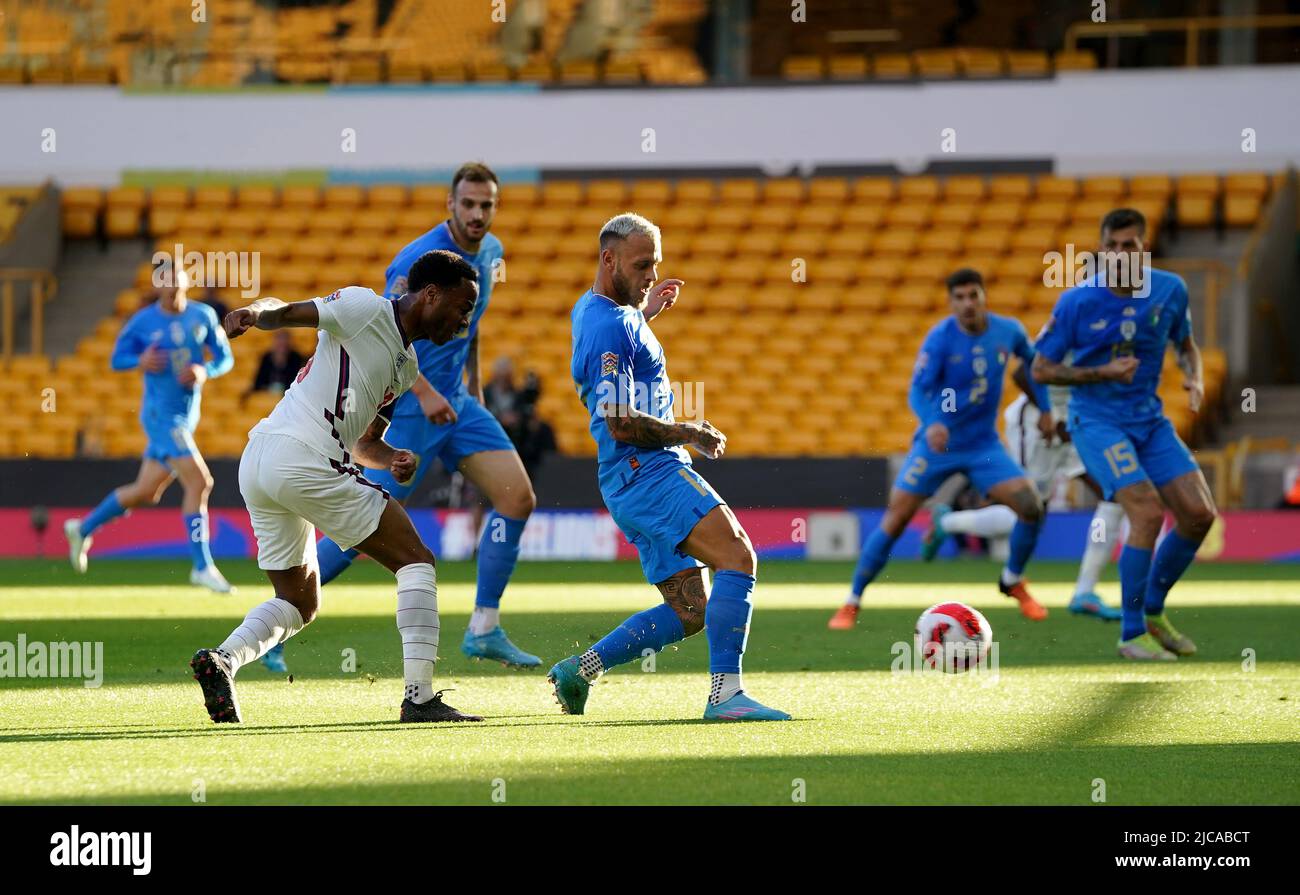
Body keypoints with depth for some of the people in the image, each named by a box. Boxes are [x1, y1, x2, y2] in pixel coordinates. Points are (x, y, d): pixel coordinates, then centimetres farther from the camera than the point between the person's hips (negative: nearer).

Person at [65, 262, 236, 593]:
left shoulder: (203, 316, 3)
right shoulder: (142, 322, -6)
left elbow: (225, 358, 8)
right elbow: (117, 359, 3)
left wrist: (205, 371, -13)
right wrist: (140, 361, -18)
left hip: (187, 415, 6)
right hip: (161, 414, -5)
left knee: (146, 493, 13)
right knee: (199, 481, -17)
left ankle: (83, 529, 32)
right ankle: (202, 566, -11)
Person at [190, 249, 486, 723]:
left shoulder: (406, 366, 24)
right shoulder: (367, 309, -2)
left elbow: (364, 443, 29)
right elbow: (284, 311, -7)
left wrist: (392, 458, 6)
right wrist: (255, 312, -30)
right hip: (302, 458, -10)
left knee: (298, 601, 20)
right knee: (415, 561, -2)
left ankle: (222, 658, -4)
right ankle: (420, 697, -8)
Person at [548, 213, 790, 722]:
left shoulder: (590, 310, 18)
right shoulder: (611, 327, -14)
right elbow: (621, 423, -22)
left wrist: (644, 312, 33)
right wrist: (688, 433, -8)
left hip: (634, 481, 11)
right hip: (650, 471, -11)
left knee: (690, 611, 9)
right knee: (738, 559, -23)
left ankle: (579, 669, 12)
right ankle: (725, 693, -31)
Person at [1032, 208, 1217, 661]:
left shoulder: (1170, 290, -3)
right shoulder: (1077, 302, -15)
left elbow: (1186, 344, 16)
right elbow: (1041, 369, -7)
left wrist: (1195, 379, -6)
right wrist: (1102, 373, -19)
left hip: (1150, 419, 5)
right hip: (1096, 420, -5)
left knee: (1199, 514, -3)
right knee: (1148, 512, -22)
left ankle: (1153, 612, 18)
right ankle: (1132, 635, -10)